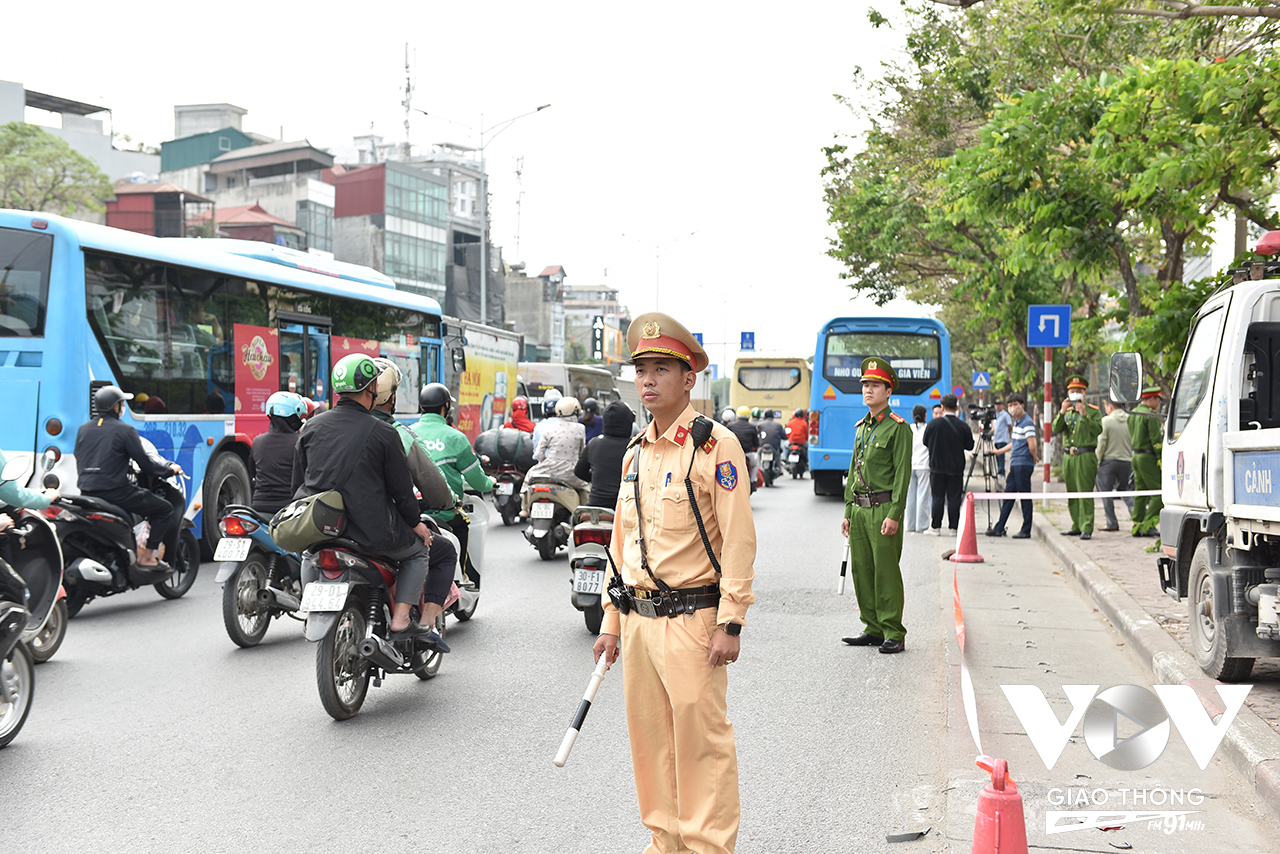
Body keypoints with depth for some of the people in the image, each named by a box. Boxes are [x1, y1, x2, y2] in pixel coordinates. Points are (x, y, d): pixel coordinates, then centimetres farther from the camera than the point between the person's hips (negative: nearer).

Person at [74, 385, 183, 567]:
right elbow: (146, 463, -8)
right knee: (164, 509, 4)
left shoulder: (83, 429, 12)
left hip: (86, 491, 8)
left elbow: (79, 460, 20)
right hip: (115, 491, -8)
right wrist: (170, 469, 9)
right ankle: (147, 557, 1)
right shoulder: (124, 430, -8)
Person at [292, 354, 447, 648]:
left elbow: (298, 484, 12)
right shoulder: (383, 433, -8)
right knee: (419, 550, 22)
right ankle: (400, 620, 7)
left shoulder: (312, 428, 5)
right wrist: (415, 524, 15)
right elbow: (401, 489, -2)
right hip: (373, 532, -4)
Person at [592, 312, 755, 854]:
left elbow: (739, 540, -12)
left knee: (701, 738, -4)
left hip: (692, 619, -7)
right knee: (650, 736, 11)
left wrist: (730, 624, -16)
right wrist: (612, 621, 16)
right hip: (639, 620, 7)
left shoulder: (716, 445, -8)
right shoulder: (635, 453, 14)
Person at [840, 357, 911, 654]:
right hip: (859, 509, 7)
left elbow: (902, 474, -12)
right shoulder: (861, 427, 16)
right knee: (862, 570, 8)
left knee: (886, 572, -6)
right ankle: (873, 629, 17)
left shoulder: (898, 428, -7)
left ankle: (894, 634, -1)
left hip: (884, 509, -7)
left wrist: (894, 515, -18)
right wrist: (848, 511, 15)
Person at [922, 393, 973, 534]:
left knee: (938, 498, 6)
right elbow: (970, 446, 2)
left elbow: (925, 442, 4)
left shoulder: (933, 424, -8)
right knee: (954, 498, 5)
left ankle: (936, 526, 8)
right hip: (956, 468, 0)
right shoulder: (963, 426, -8)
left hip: (937, 466, 0)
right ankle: (954, 527, 7)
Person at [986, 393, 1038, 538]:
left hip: (1024, 465, -9)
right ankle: (999, 528, 13)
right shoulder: (1016, 421, 16)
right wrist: (998, 451, 27)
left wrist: (1034, 458, -4)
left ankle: (1026, 531, 3)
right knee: (1008, 496, 10)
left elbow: (1032, 446, -20)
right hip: (1015, 465, 9)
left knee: (1025, 498, -2)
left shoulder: (1027, 423, -14)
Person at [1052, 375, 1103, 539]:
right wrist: (1062, 413, -10)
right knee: (1072, 494, 9)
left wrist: (1084, 415, -21)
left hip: (1085, 457, -6)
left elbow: (1098, 430, -12)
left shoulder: (1093, 411, 3)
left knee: (1085, 493, -10)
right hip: (1068, 457, 6)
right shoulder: (1066, 411, 17)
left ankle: (1087, 528, -10)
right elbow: (1055, 429, 4)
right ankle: (1077, 526, 16)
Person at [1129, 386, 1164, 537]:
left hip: (1136, 456, 9)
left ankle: (1137, 525, 11)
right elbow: (1156, 440, -17)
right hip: (1148, 457, -9)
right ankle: (1147, 525, -10)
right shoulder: (1151, 416, -14)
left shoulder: (1132, 414, 14)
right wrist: (1161, 459, -14)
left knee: (1140, 491, 12)